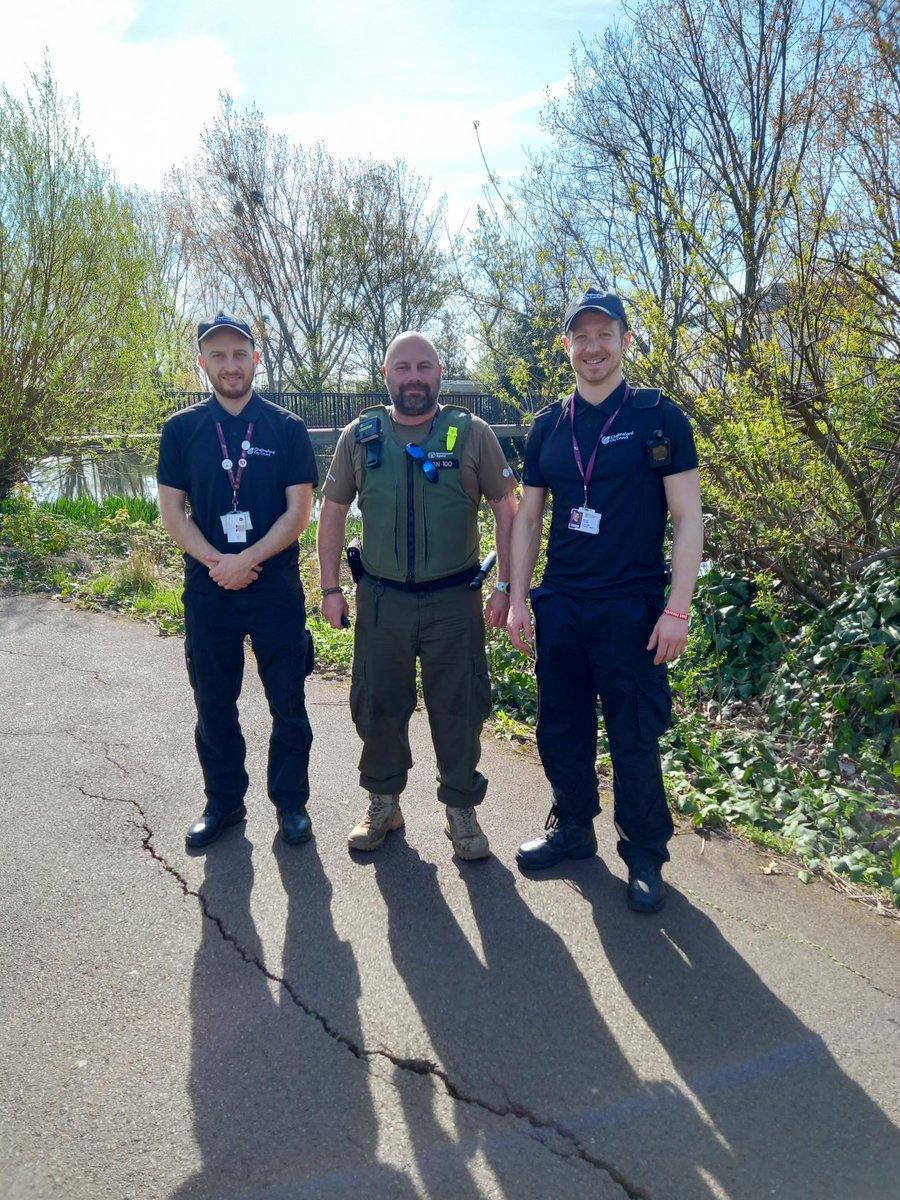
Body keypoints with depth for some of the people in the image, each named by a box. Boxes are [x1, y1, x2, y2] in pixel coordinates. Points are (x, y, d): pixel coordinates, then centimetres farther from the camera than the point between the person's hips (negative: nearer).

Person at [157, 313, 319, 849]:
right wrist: (215, 562, -13)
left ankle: (291, 801, 22)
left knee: (288, 702, 6)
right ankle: (224, 801, 28)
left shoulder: (287, 427, -1)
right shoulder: (181, 429, 4)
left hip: (276, 586, -2)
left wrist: (246, 561, -16)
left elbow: (299, 510, -6)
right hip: (208, 588, 2)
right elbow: (172, 510, 2)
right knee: (214, 703, 11)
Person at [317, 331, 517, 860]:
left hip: (455, 599, -2)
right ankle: (383, 801, 32)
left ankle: (461, 807, 25)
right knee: (378, 705, 12)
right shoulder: (360, 435, 3)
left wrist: (505, 586, -5)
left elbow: (506, 508, 0)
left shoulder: (473, 433, -2)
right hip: (380, 599, 2)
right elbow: (333, 511, 8)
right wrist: (331, 588, 4)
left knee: (459, 708, 7)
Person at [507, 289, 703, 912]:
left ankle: (645, 853, 22)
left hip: (631, 609, -4)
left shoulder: (659, 417, -4)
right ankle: (573, 828, 33)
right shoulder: (547, 426, 8)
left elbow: (687, 517, -6)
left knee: (634, 736, 4)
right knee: (561, 727, 13)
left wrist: (677, 610, -13)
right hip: (559, 604, 4)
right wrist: (517, 599, 6)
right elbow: (527, 517, 11)